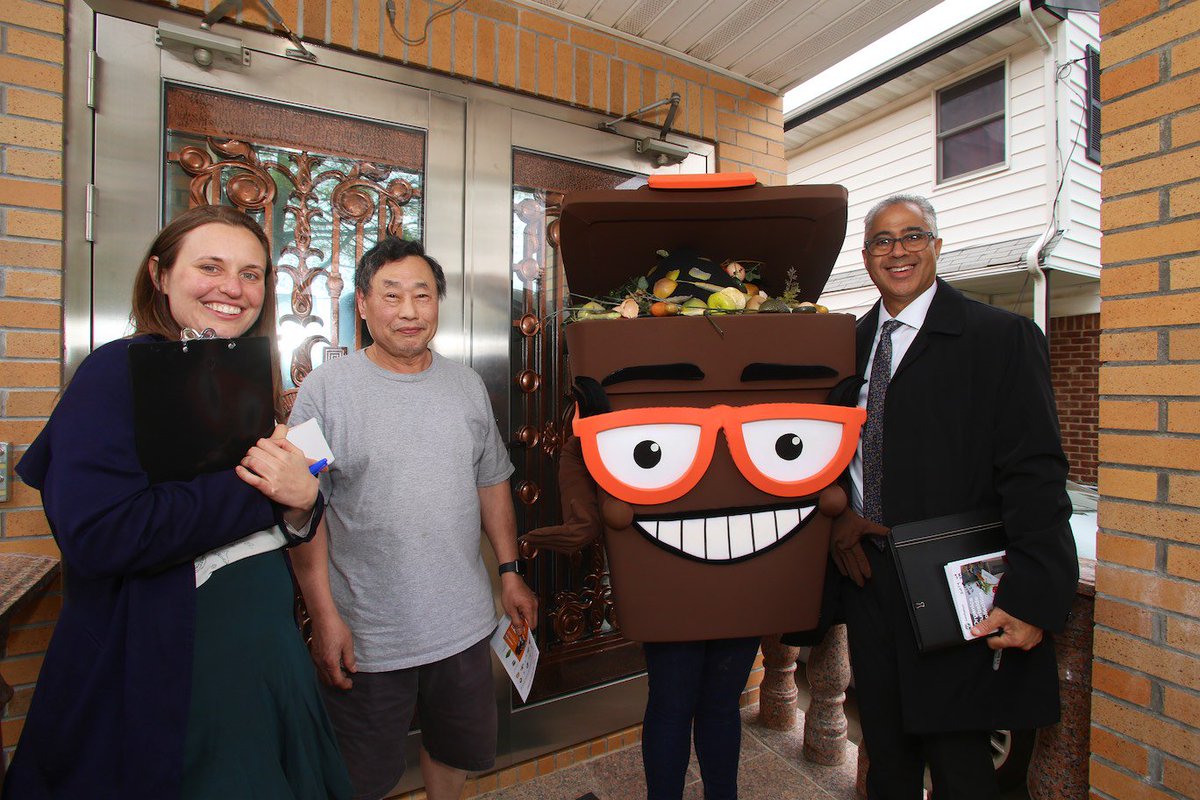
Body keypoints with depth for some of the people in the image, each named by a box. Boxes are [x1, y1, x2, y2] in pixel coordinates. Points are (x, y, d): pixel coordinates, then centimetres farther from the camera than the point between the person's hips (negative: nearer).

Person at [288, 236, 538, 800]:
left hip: (464, 625, 4)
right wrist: (325, 616, -11)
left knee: (461, 752, 24)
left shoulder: (467, 385, 2)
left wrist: (510, 573, 7)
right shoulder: (326, 388, -10)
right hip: (365, 636, -3)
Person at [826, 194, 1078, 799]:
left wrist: (1032, 598, -17)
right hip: (866, 579, 5)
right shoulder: (850, 344, 9)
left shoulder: (1001, 337, -6)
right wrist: (836, 514, -5)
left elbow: (1035, 476, -11)